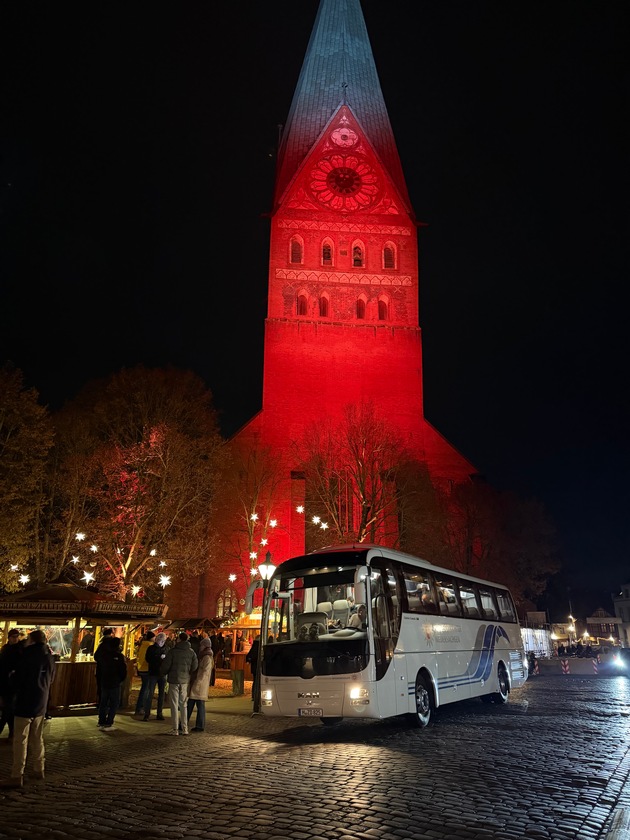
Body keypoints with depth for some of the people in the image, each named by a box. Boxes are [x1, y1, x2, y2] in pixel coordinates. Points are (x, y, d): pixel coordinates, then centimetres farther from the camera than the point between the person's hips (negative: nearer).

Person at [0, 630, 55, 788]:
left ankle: (17, 776, 0)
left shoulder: (27, 656, -15)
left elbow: (17, 680, -7)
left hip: (25, 703, -6)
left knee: (20, 741, -1)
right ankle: (39, 769, 22)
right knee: (37, 739, 16)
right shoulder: (49, 657, 3)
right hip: (41, 704, 6)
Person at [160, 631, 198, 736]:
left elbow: (165, 665, -9)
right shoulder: (191, 652, 1)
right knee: (184, 705, 12)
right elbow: (195, 665, 1)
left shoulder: (172, 651, -10)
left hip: (174, 680, -3)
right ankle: (184, 729, 13)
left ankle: (175, 729, 3)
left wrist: (163, 673, 12)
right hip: (185, 681, 4)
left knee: (174, 705, 3)